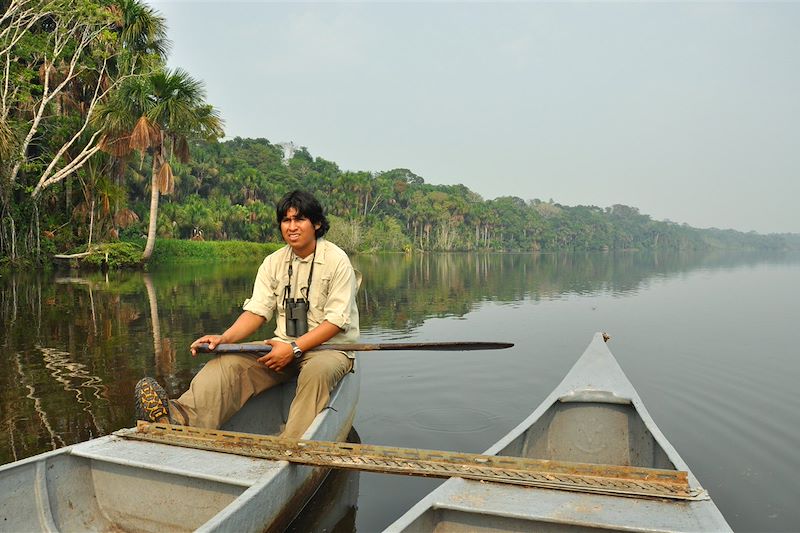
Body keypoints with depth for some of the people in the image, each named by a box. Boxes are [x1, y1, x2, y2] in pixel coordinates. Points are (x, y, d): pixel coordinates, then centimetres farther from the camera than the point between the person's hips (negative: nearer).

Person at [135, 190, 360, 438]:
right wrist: (224, 338, -16)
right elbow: (256, 311, 2)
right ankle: (184, 416, -41)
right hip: (285, 346, 4)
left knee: (316, 371, -38)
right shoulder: (273, 263, 9)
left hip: (331, 346, -4)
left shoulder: (337, 261, -8)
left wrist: (294, 348, -23)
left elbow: (336, 320, -14)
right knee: (229, 360, -18)